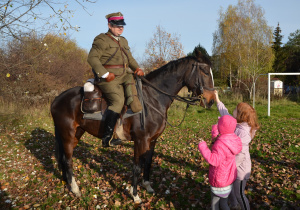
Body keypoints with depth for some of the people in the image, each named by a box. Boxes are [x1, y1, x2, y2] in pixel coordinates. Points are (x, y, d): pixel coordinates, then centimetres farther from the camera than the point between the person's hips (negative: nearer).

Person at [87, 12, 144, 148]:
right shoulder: (102, 40, -1)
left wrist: (137, 68, 6)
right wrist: (105, 74, -18)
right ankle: (107, 138, -22)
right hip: (108, 78, -9)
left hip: (124, 75, 9)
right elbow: (92, 58, -9)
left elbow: (130, 58, 28)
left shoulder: (124, 41, 24)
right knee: (118, 101, -24)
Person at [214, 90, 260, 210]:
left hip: (240, 168, -9)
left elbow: (240, 154, -29)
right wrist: (217, 100, 16)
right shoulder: (236, 124, -4)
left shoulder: (243, 132, -30)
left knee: (239, 194, 8)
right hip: (232, 165, 9)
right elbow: (225, 113, 13)